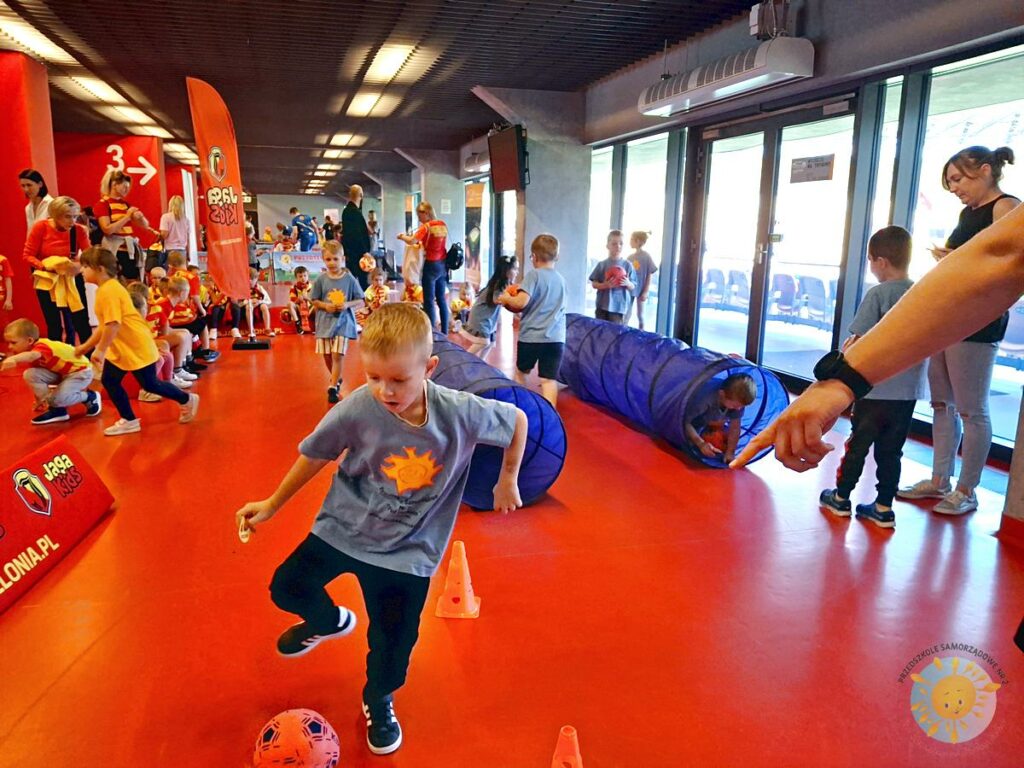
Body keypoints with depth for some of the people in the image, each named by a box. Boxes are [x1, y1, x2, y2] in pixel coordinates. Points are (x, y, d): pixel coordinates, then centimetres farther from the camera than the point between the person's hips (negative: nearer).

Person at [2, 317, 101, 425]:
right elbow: (36, 380, 7)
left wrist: (14, 359, -73)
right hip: (61, 372, 9)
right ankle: (56, 410, -4)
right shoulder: (33, 350, 0)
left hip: (81, 371, -9)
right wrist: (40, 399, 8)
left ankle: (90, 397, 2)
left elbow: (32, 355, -54)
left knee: (57, 398, -26)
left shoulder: (41, 347, -28)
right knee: (30, 374, -11)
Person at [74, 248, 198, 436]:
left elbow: (113, 324, -29)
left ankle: (187, 401, 20)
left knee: (150, 385, 1)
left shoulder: (109, 291, -22)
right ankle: (129, 420, 13)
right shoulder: (105, 290, 12)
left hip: (137, 346, -10)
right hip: (119, 349, 10)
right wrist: (86, 346, 21)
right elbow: (105, 326, 19)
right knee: (109, 380, 7)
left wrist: (100, 350, -22)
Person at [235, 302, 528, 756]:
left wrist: (508, 479, 2)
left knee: (394, 640, 7)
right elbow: (315, 455, -6)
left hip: (408, 548, -1)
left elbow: (517, 419, -7)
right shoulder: (356, 410, -25)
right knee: (287, 587, 12)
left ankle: (379, 702, 43)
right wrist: (272, 505, 5)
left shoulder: (461, 413, -26)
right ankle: (330, 621, 48)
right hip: (344, 527, 1)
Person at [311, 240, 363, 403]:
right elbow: (314, 302, 5)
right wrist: (325, 305, -14)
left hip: (343, 322, -2)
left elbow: (360, 301, 1)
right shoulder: (321, 279, -2)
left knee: (338, 355, -9)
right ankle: (337, 379, 35)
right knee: (327, 356, 11)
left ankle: (333, 388, -2)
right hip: (325, 321, 2)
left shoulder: (349, 279, -5)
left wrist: (347, 304, -16)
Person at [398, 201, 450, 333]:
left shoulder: (426, 227, -13)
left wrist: (402, 237, -4)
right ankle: (444, 332, 16)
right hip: (442, 264, 7)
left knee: (429, 301, -2)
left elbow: (411, 241, -22)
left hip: (431, 265, -7)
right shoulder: (442, 225, 8)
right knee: (442, 299, 12)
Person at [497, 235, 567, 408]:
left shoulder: (534, 275, -7)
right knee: (549, 379, -1)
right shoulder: (561, 279, 12)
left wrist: (506, 298, 2)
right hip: (555, 338, 4)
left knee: (521, 372, 21)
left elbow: (521, 302, -18)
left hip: (531, 336, -3)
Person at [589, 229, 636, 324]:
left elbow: (633, 287, 5)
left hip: (619, 306, -1)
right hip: (602, 306, 1)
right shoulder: (602, 265, 2)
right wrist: (605, 285, -16)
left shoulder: (627, 265, 2)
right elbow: (594, 284, 3)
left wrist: (627, 283, -18)